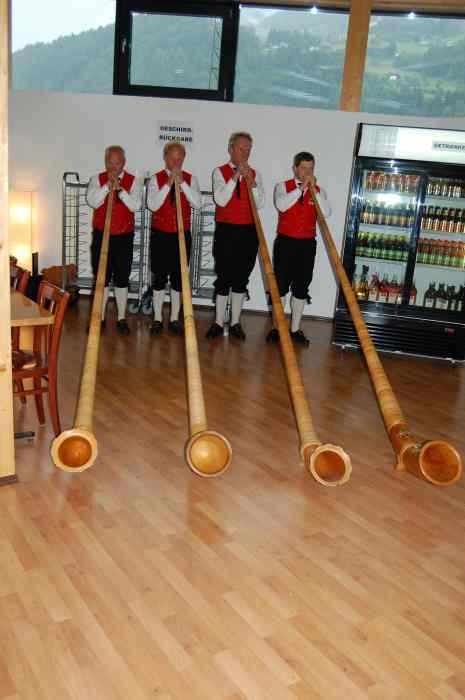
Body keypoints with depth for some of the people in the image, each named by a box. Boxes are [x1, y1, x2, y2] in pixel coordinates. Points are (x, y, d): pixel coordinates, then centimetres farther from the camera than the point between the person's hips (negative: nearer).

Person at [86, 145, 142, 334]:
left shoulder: (134, 181, 3)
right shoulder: (97, 179, 5)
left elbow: (135, 205, -11)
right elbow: (92, 202, -10)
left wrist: (119, 188, -19)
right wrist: (108, 185, -16)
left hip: (124, 237, 0)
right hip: (101, 235, 1)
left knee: (122, 278, 5)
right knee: (101, 278, 4)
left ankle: (121, 319, 14)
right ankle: (100, 318, 13)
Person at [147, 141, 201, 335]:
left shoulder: (190, 179, 4)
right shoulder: (156, 179, 1)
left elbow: (197, 204, -9)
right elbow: (152, 205, -13)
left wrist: (182, 183, -16)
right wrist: (169, 184, -18)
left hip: (182, 235, 1)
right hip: (160, 234, -1)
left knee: (178, 277, 4)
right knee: (160, 276, 4)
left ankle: (174, 319, 14)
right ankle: (157, 318, 14)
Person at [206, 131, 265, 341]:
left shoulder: (254, 174, 10)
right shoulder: (220, 172, 1)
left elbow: (259, 204, -1)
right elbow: (221, 200, -13)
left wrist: (250, 181, -13)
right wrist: (235, 176, -16)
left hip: (248, 231, 3)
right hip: (226, 231, -3)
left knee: (241, 277, 6)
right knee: (223, 277, 0)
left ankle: (235, 323, 14)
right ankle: (218, 322, 9)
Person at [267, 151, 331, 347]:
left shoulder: (318, 191, 9)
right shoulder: (283, 187, 3)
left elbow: (326, 213, -9)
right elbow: (281, 205, -19)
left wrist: (314, 189, -13)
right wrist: (301, 187, -17)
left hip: (307, 244, 2)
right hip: (285, 242, -2)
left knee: (301, 286, 5)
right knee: (281, 284, 0)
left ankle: (295, 329, 13)